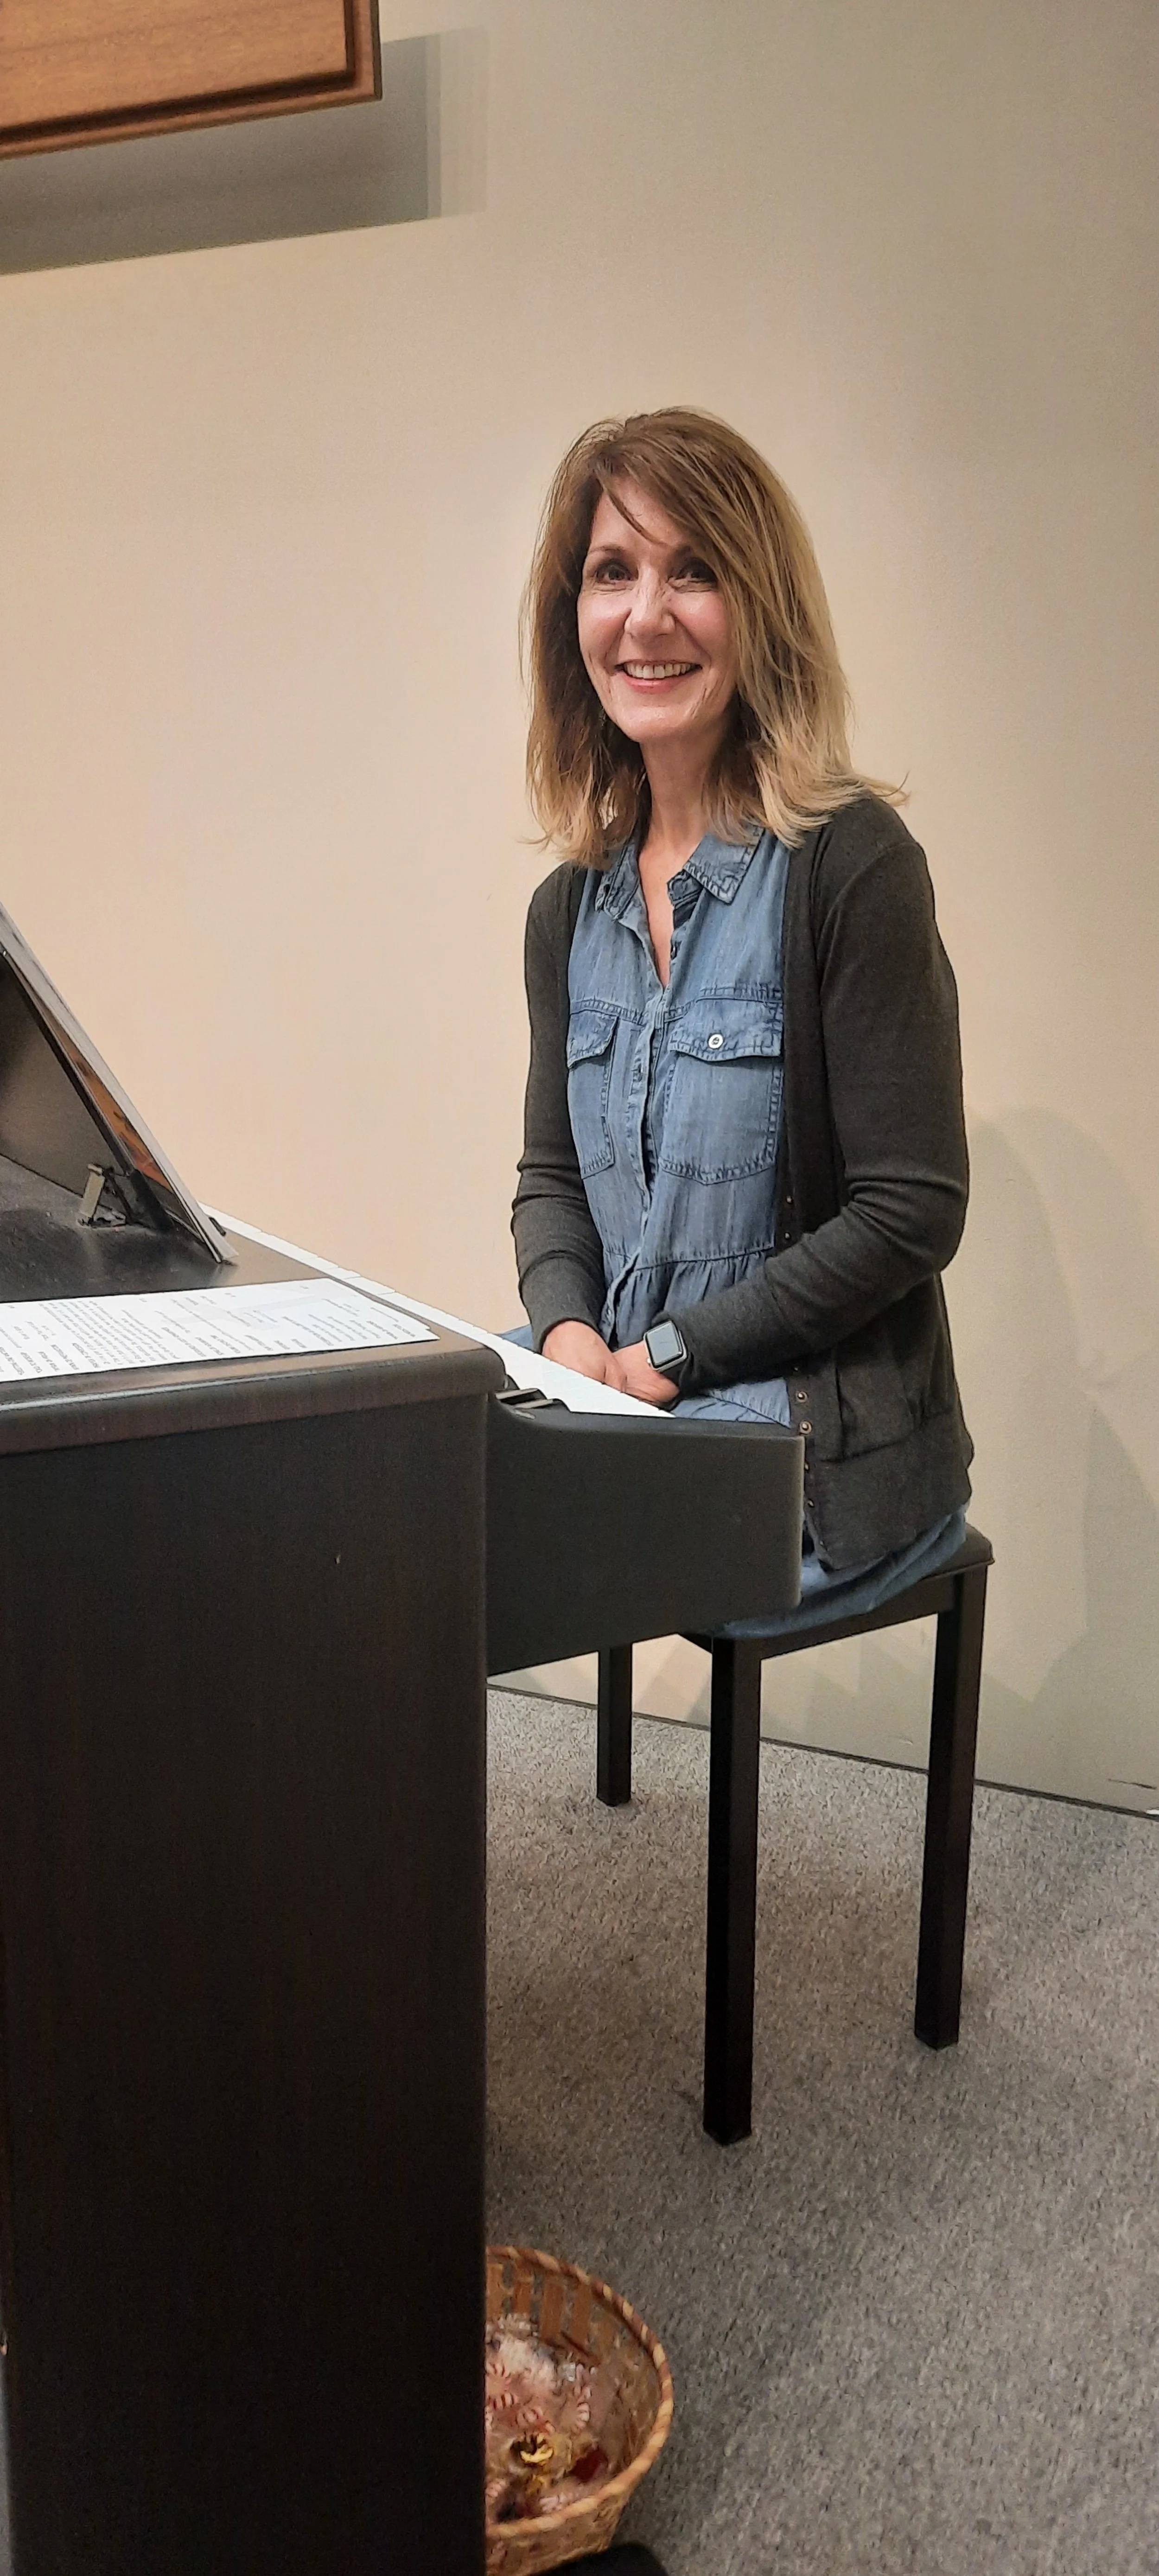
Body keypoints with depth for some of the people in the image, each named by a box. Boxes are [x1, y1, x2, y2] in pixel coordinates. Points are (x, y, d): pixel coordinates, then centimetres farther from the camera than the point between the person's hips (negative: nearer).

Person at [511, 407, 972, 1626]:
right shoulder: (573, 905, 9)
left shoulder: (852, 864, -12)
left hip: (819, 1446, -6)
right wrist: (569, 1331, -7)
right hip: (628, 1393, 6)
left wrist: (669, 1356, -13)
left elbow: (910, 1214, -14)